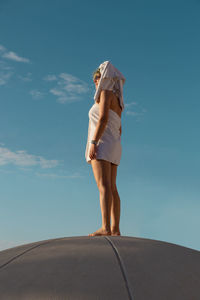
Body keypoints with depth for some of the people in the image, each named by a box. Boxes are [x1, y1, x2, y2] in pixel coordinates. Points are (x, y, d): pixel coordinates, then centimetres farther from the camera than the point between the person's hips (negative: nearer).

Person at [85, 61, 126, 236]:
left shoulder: (106, 93, -2)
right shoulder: (117, 103, 24)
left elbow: (103, 118, -16)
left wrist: (93, 142, -21)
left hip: (102, 143, -9)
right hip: (113, 147, 9)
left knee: (104, 186, -18)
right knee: (112, 189, 2)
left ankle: (106, 227, -25)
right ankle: (115, 229, -1)